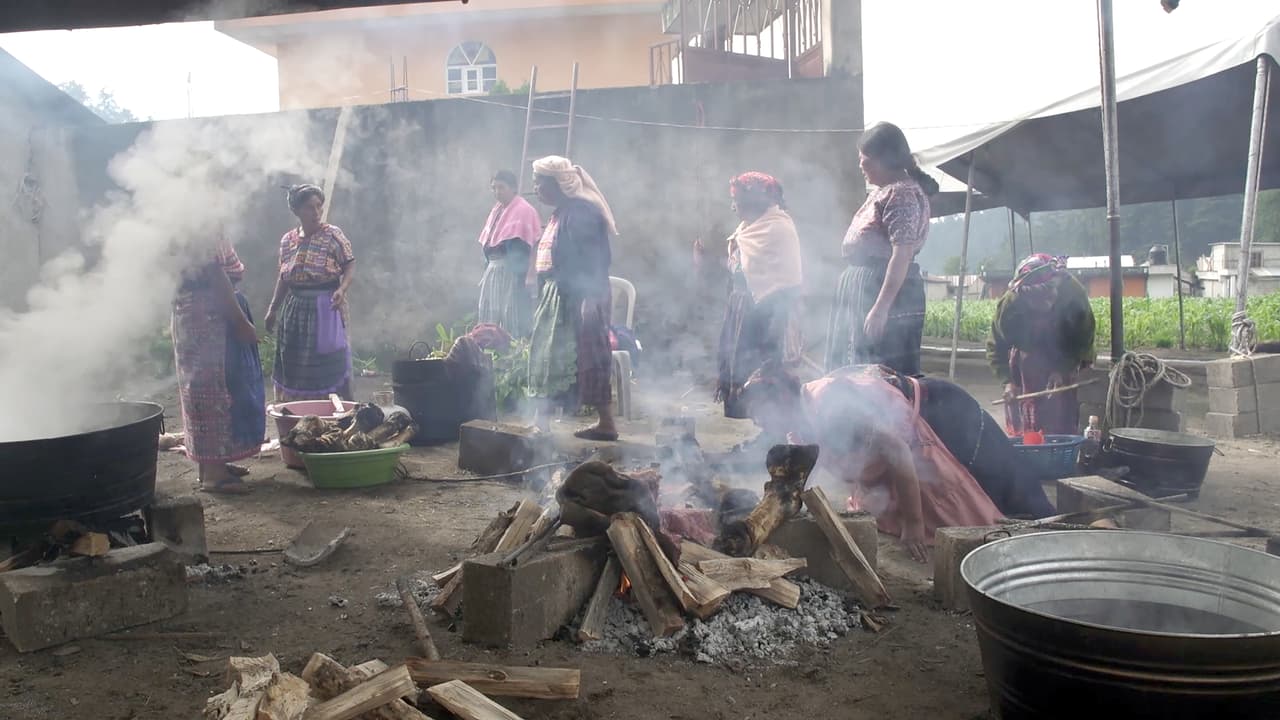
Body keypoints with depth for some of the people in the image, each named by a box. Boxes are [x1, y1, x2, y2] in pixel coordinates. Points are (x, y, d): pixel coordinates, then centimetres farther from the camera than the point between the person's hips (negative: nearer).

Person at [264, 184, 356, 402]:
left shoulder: (333, 234, -6)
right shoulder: (287, 240, 8)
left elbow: (350, 265, -8)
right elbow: (283, 278, 14)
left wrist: (342, 290, -25)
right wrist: (273, 309, 13)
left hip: (326, 307, -5)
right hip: (295, 309, 5)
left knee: (332, 362, -4)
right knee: (295, 367, 8)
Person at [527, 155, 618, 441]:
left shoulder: (581, 212, -14)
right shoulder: (560, 213, 14)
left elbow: (593, 259, -20)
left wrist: (589, 300, -25)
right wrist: (543, 296, 18)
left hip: (579, 297, -10)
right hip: (556, 296, 10)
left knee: (587, 358, -4)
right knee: (546, 355, 12)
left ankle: (607, 423, 6)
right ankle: (540, 419, 21)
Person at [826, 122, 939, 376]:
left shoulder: (902, 194, -14)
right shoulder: (884, 191, 18)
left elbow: (902, 255, -21)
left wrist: (881, 308, -26)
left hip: (889, 292, -10)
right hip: (865, 290, 10)